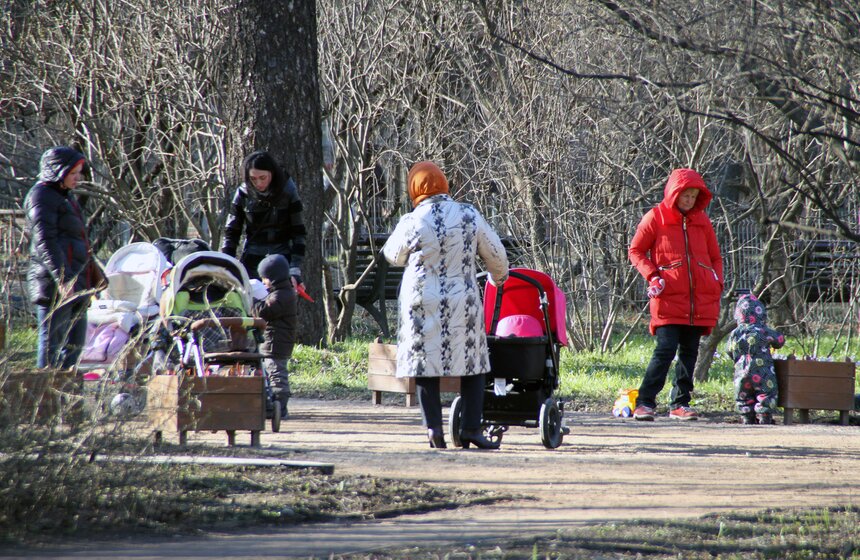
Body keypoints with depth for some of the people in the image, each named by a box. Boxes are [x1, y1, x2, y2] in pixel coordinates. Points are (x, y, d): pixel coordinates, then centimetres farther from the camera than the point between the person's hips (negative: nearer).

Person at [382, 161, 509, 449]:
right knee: (473, 363, 10)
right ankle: (471, 429, 5)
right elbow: (495, 253, 9)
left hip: (422, 303, -1)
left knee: (425, 363, 6)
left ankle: (434, 428, -2)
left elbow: (394, 256, 8)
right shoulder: (469, 216, -3)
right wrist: (499, 277, 29)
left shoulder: (412, 223, -10)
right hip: (463, 303, 1)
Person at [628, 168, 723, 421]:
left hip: (699, 302, 5)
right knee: (666, 350, -13)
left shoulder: (702, 221, 13)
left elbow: (715, 257, 22)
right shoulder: (656, 217, 0)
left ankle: (680, 403, 14)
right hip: (668, 299, -5)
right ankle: (645, 402, -10)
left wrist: (717, 283, 7)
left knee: (689, 353, 7)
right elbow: (635, 251, 5)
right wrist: (652, 276, -9)